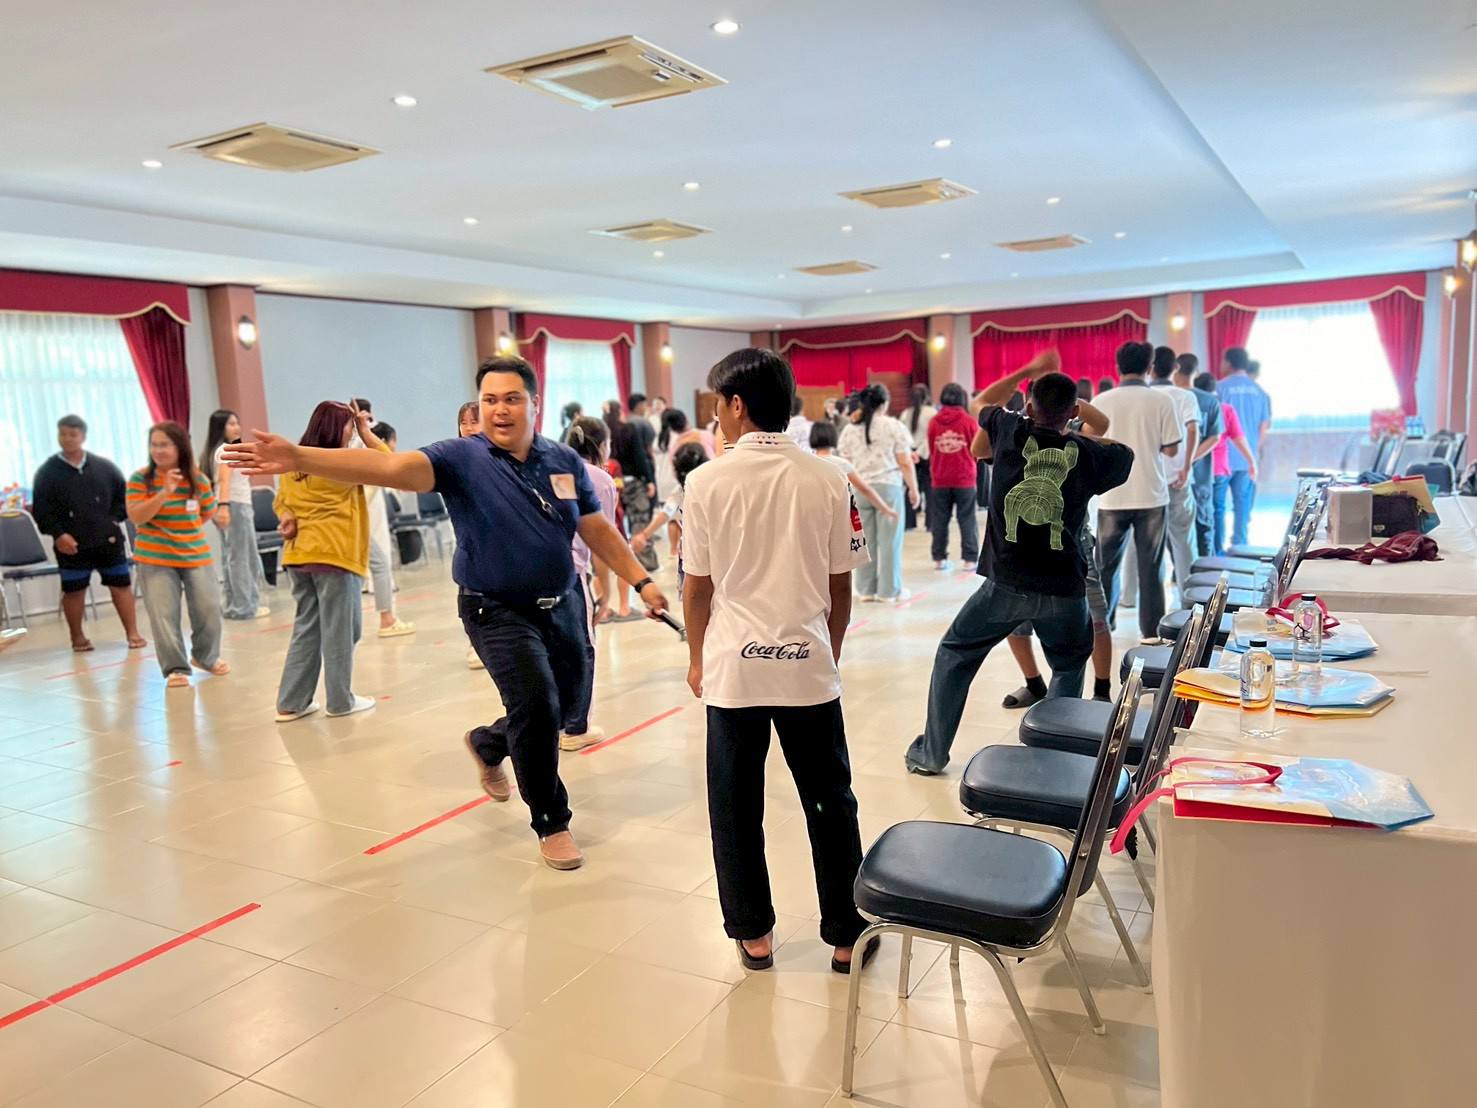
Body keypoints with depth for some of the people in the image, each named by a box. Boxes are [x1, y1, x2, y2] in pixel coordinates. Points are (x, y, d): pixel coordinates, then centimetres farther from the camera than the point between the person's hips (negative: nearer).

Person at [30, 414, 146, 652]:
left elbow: (123, 494, 13)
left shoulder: (104, 466, 5)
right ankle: (77, 637, 21)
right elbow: (41, 509, -3)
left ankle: (132, 633, 9)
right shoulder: (47, 472, 0)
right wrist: (58, 534, -13)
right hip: (71, 544, -1)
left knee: (121, 585, 2)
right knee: (73, 590, 6)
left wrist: (115, 519, 1)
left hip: (109, 540, 1)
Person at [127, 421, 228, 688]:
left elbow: (209, 511, 11)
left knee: (208, 610, 4)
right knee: (164, 615, -5)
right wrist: (164, 492, -27)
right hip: (155, 559, -1)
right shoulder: (140, 479, -7)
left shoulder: (197, 479, -3)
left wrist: (185, 529, 5)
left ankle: (206, 656, 27)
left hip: (196, 555, 2)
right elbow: (136, 516, -17)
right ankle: (176, 668, 6)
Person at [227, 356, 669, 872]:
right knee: (536, 703, -16)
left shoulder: (565, 461, 0)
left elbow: (599, 530, 6)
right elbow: (390, 467, -26)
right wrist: (299, 458, -39)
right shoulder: (462, 457, -12)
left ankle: (488, 743, 48)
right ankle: (550, 823, 7)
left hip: (559, 607, 5)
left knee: (562, 703, 15)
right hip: (497, 612, -5)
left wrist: (641, 581, 2)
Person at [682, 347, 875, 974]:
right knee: (830, 805, 14)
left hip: (733, 668, -1)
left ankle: (753, 934, 25)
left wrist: (697, 658, 13)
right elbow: (840, 587, 2)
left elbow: (697, 586, -2)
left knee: (736, 808, 14)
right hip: (808, 665, 2)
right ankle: (847, 935, 25)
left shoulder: (708, 482, -7)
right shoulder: (825, 480, -2)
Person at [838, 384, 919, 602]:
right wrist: (913, 489, 7)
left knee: (865, 541, 8)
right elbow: (905, 463, -3)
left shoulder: (850, 430, 7)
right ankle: (890, 590, 9)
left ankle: (866, 589, 15)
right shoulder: (894, 427, -1)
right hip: (888, 486, -3)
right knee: (890, 540, 3)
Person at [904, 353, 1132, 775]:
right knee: (1069, 667, 26)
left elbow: (984, 402, 20)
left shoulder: (1011, 431, -3)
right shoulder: (1089, 454, -1)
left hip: (1005, 582, -1)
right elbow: (1124, 453, 23)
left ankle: (931, 753, 18)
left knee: (954, 656, 17)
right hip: (1063, 588, 1)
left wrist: (1029, 371, 27)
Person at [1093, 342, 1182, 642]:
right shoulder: (1161, 400, -4)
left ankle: (1101, 624, 19)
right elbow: (1171, 449, -3)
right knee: (1150, 567, 6)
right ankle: (1152, 630, 9)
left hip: (1112, 497, 1)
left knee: (1106, 564, 13)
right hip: (1151, 496, 0)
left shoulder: (1101, 401, -2)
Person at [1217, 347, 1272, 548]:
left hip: (1223, 458, -4)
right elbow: (1264, 427, 9)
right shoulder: (1260, 392, 7)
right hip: (1249, 459, 4)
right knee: (1243, 505, 8)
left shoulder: (1221, 388, -6)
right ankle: (1239, 544, 10)